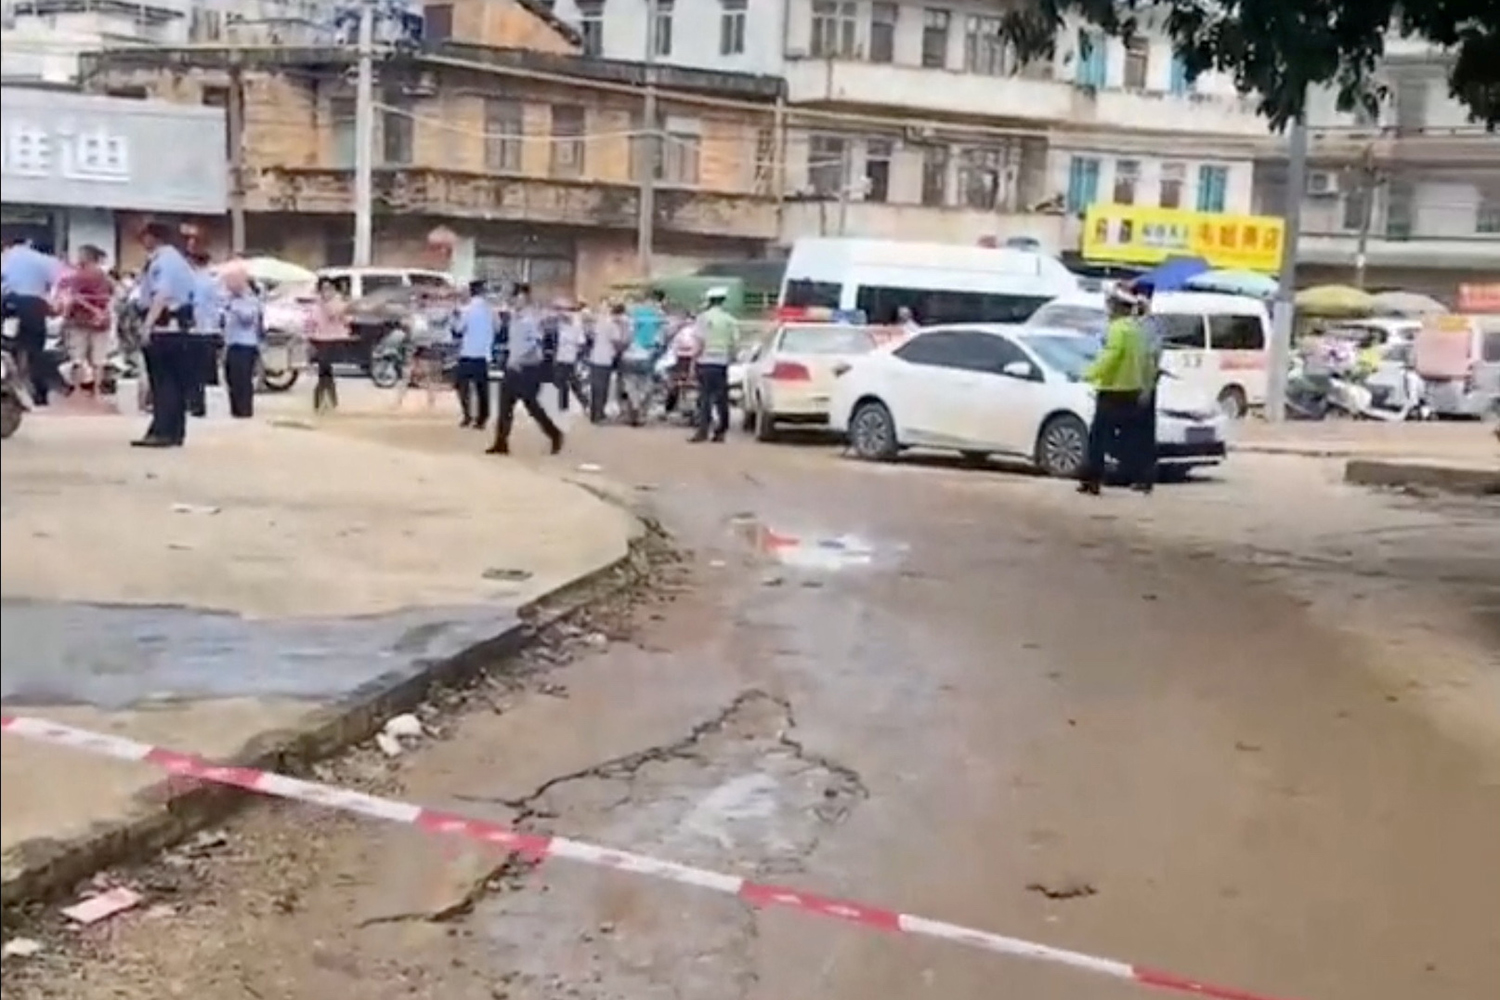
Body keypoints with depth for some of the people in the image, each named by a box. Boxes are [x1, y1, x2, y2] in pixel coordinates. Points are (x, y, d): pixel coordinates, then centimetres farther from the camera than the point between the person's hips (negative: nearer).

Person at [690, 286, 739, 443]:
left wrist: (694, 359, -1)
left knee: (705, 396, -3)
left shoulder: (704, 317, -5)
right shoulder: (730, 320, 4)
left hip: (706, 361, -3)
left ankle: (703, 431, -9)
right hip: (723, 362, 3)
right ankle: (720, 431, 9)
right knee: (721, 398, 7)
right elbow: (736, 343, 3)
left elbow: (700, 342, -9)